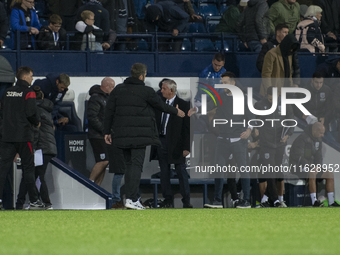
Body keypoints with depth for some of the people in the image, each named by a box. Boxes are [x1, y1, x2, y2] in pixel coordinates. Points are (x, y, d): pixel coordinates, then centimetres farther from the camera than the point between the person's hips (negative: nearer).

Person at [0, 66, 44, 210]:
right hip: (24, 136, -5)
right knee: (28, 167, 2)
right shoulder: (28, 92, -8)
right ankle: (34, 201, 4)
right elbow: (31, 113, -16)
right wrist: (37, 122, 3)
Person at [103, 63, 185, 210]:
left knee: (127, 164, 12)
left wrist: (107, 132, 12)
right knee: (136, 164, -6)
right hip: (139, 135, -4)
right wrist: (176, 112, 27)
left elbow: (109, 111, 7)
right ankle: (131, 199, -16)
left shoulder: (118, 90, 8)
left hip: (121, 134, 5)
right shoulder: (146, 92, -4)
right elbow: (161, 106, 9)